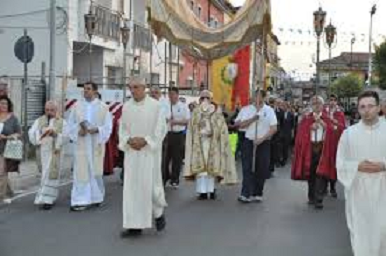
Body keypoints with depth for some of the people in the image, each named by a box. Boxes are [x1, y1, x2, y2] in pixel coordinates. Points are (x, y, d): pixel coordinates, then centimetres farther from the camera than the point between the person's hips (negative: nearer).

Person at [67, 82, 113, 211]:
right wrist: (78, 131, -11)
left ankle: (96, 197, 24)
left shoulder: (103, 107, 1)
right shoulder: (77, 106, 6)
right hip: (81, 144, 1)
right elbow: (71, 123, 8)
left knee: (96, 171, 7)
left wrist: (97, 130, -18)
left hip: (96, 144, -1)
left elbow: (108, 126, -1)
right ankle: (81, 200, -3)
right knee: (81, 171, -4)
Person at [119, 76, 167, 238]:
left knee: (150, 185, -4)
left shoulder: (155, 106, -5)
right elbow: (122, 129, 10)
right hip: (131, 152, 4)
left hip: (149, 152, -4)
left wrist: (144, 140, -15)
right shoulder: (126, 107, 7)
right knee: (131, 187, 1)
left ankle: (158, 213, 25)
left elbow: (161, 129, -6)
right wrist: (129, 140, -9)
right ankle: (135, 226, 6)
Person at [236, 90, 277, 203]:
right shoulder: (249, 110, 6)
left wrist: (261, 139, -15)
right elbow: (241, 125, 1)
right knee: (248, 168, -5)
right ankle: (246, 194, -7)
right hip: (249, 141, 1)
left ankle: (257, 194, 15)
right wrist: (252, 119, -15)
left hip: (263, 143, -1)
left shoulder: (269, 110, -1)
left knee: (261, 170, 4)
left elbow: (274, 128, -7)